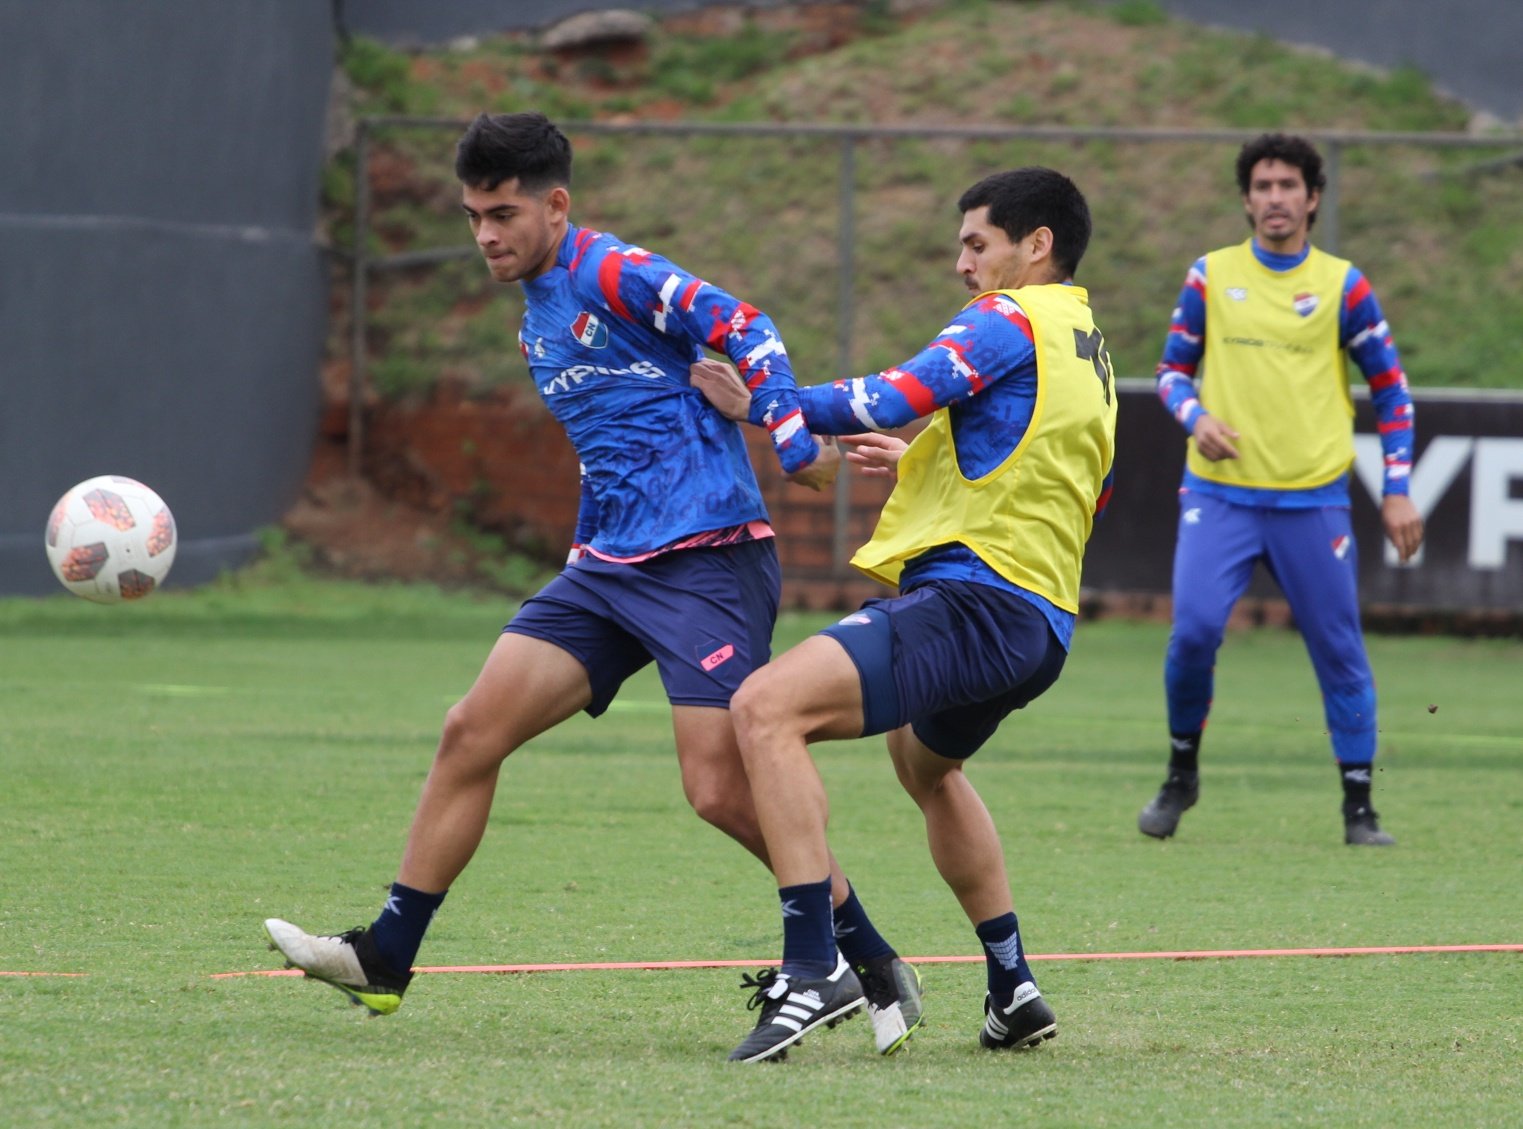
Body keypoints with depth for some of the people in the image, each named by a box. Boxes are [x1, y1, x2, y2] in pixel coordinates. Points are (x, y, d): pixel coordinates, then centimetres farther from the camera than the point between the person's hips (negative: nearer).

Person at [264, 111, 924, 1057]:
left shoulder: (611, 273, -9)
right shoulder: (537, 319, 19)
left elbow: (742, 328, -17)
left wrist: (795, 439, -28)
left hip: (707, 558, -9)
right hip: (609, 567, 9)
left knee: (723, 793, -14)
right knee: (472, 731, 0)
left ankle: (877, 969, 2)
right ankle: (385, 960, 6)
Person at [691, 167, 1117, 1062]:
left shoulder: (1011, 320, -6)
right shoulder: (1091, 356, 23)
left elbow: (892, 400, -16)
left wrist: (759, 404, -6)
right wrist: (923, 464, 32)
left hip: (972, 599, -11)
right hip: (1041, 623, 11)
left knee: (767, 709, -23)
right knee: (929, 768, 38)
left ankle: (815, 965, -31)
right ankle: (1014, 991, 39)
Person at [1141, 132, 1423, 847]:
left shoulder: (1342, 285, 3)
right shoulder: (1211, 277, 5)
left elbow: (1390, 389, 9)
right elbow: (1172, 370, 12)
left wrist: (1397, 490, 2)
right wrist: (1195, 416, -10)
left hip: (1313, 499, 0)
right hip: (1219, 493, 0)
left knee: (1339, 650, -1)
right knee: (1194, 630, -15)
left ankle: (1359, 807, 9)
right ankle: (1181, 774, 6)